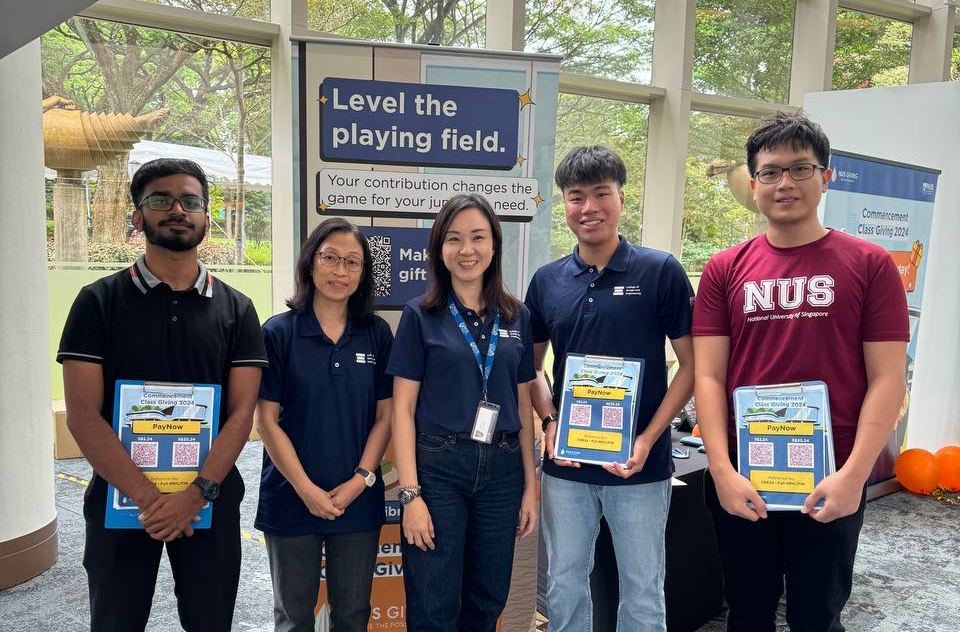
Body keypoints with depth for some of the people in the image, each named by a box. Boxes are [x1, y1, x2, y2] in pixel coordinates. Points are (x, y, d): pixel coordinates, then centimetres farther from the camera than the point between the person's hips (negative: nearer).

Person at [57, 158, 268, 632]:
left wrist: (197, 494, -16)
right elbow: (82, 414, -9)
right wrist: (147, 497, -17)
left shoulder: (235, 309, 1)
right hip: (119, 500, -1)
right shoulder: (99, 301, -2)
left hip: (210, 500, 1)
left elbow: (241, 411, -4)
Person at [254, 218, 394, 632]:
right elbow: (267, 421, -8)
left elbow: (384, 416, 2)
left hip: (358, 500, 2)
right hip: (292, 500, -1)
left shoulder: (377, 335, 0)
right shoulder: (278, 333, -6)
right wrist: (307, 490, -12)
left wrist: (360, 481, -9)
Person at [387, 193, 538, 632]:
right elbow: (403, 409, -5)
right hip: (438, 468, -3)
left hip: (501, 470, 3)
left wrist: (530, 486, 7)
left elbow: (523, 407, 10)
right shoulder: (421, 316, -3)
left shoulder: (516, 317, 6)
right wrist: (410, 494, -11)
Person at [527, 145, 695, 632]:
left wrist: (647, 441, -14)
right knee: (563, 588, 17)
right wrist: (550, 424, -5)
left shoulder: (660, 272, -7)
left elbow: (690, 365, -5)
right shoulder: (546, 281, 3)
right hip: (565, 464, 3)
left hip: (640, 464, -3)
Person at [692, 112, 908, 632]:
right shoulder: (725, 270, 3)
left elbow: (887, 380, -5)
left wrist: (852, 475, -14)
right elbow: (709, 377, -2)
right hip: (740, 481, 2)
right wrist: (722, 471, -10)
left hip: (831, 485, -1)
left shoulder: (870, 265, -2)